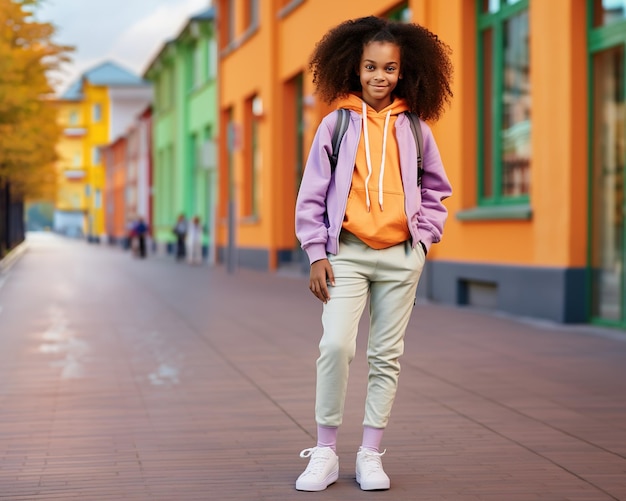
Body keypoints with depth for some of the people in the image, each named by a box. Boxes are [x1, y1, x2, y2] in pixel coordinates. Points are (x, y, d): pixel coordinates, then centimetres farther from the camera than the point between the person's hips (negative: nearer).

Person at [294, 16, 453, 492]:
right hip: (346, 254, -2)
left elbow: (436, 191, 17)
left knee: (386, 357, 5)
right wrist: (317, 254, -3)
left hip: (401, 257, 2)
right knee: (336, 346, -15)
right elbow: (312, 195, 2)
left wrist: (422, 238, 5)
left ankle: (371, 456, 14)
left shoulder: (413, 128, 7)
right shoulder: (336, 124, 2)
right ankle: (325, 452, -2)